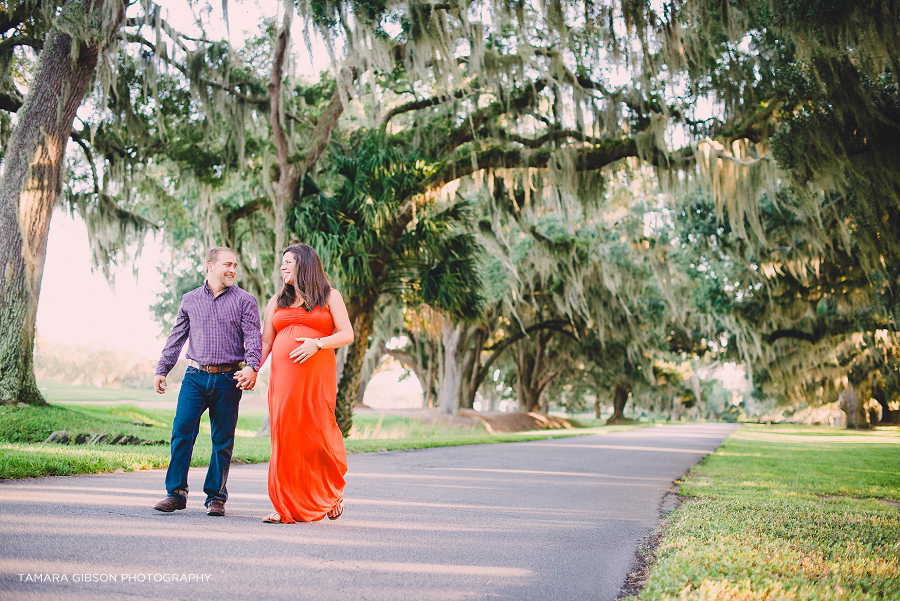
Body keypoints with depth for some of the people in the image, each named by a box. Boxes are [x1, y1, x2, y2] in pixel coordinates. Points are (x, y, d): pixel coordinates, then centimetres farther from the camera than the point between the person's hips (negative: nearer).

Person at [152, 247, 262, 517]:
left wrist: (251, 367, -20)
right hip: (195, 376, 2)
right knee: (181, 432, -5)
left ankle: (216, 496, 14)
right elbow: (176, 338, 17)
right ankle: (176, 493, 6)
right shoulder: (190, 300, 11)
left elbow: (253, 337, -4)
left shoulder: (244, 300, 4)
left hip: (228, 380, -2)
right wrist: (162, 370, 12)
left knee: (222, 440, 3)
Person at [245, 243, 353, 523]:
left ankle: (334, 491, 22)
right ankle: (286, 506, 3)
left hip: (317, 374, -3)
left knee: (317, 433, -4)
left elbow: (347, 334, 1)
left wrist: (317, 343, -14)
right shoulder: (277, 301, 19)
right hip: (283, 375, 3)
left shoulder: (329, 296, 9)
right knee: (285, 435, -3)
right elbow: (265, 342, 15)